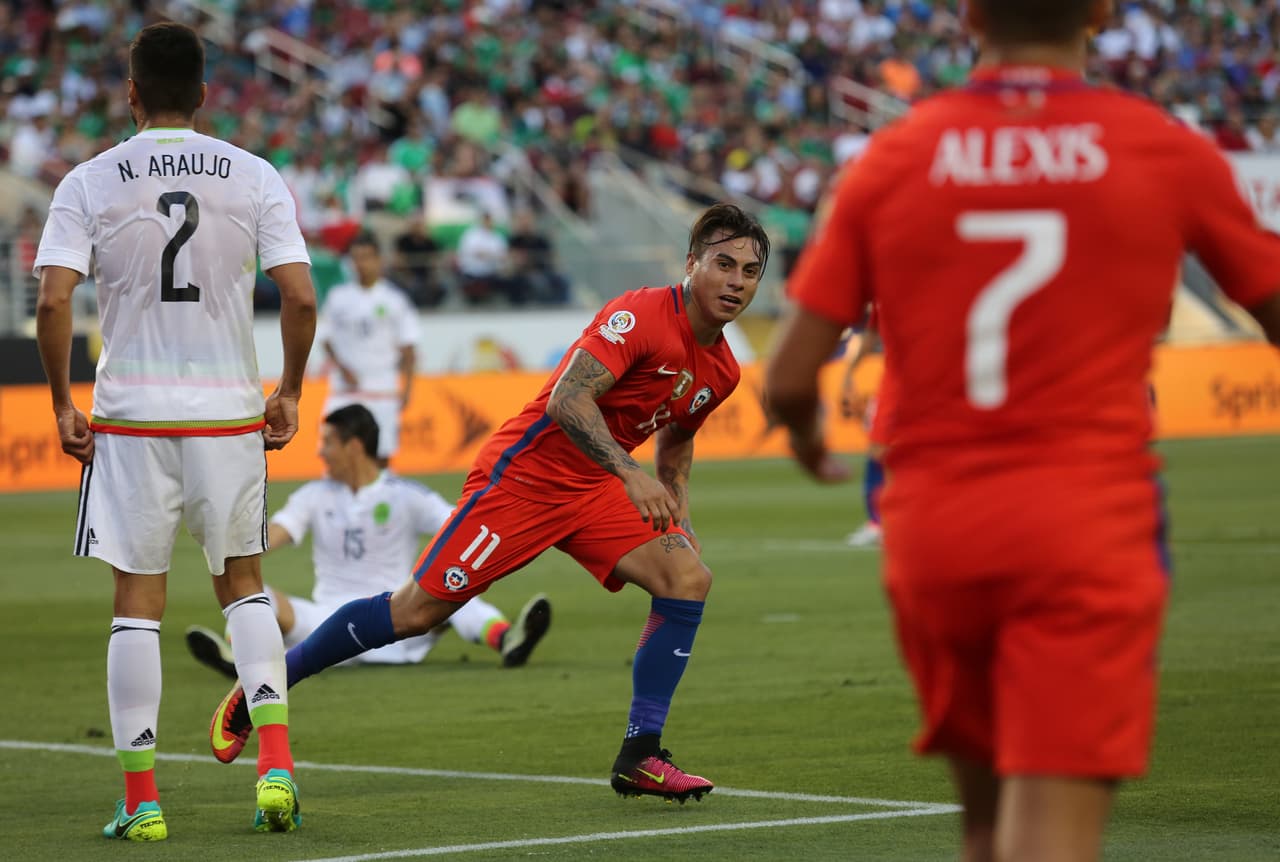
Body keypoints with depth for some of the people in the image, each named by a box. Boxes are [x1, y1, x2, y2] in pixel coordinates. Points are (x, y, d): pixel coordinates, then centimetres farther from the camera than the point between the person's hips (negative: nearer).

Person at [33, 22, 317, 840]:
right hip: (230, 410, 1)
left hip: (131, 415, -1)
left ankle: (141, 799, 3)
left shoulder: (89, 183, -2)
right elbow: (300, 296, -6)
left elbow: (52, 299, -11)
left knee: (139, 597, 4)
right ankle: (276, 762, 0)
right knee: (243, 581, 16)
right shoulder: (255, 178, 0)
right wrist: (290, 393, 7)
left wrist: (63, 405, 0)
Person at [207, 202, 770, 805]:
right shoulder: (639, 315, -21)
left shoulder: (722, 371, 5)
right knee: (419, 609, -4)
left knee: (688, 578, -13)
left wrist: (678, 522, 11)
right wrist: (630, 473, -39)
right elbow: (567, 400, -31)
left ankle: (639, 757, -9)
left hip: (592, 489, 7)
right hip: (524, 474, -7)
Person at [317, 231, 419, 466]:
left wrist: (406, 387, -3)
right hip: (343, 390, 1)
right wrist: (341, 368, -6)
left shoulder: (394, 299, 1)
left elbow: (407, 349, 2)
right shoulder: (338, 297, 6)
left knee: (382, 455, 0)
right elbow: (325, 338, 10)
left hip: (382, 390, -1)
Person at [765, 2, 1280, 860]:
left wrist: (806, 433, 23)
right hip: (1090, 531, -3)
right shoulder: (1168, 153, -2)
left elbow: (789, 378, 1)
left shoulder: (891, 159, 1)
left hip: (932, 531, 3)